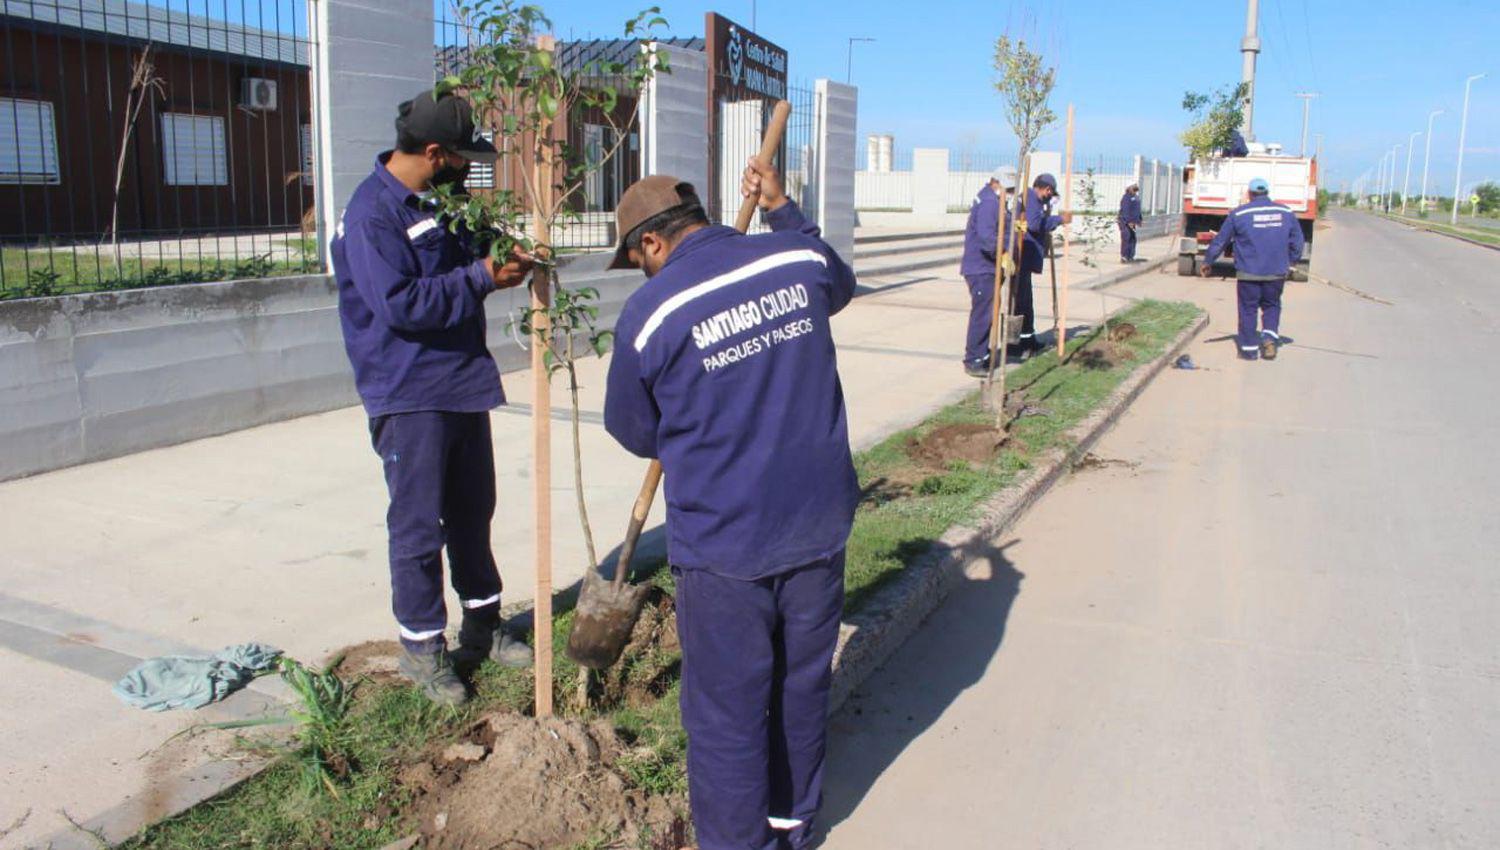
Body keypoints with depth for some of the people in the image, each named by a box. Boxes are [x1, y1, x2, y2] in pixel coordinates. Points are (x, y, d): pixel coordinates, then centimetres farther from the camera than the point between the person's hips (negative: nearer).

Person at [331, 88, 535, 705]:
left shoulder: (440, 201, 10)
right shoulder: (372, 214, -17)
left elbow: (464, 257, 25)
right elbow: (401, 305, -25)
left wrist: (503, 255, 3)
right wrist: (482, 276, -22)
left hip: (464, 384, 9)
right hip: (409, 396, -8)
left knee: (472, 511, 18)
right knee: (418, 526, 1)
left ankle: (482, 623, 32)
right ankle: (421, 644, 16)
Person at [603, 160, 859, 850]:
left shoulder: (649, 314, -12)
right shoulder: (798, 258, -2)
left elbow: (635, 432, 2)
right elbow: (839, 286, 24)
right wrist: (781, 208, 28)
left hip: (723, 541, -5)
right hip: (820, 522, 6)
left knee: (728, 710, 11)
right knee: (803, 685, 22)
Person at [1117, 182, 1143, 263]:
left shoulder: (1136, 197, 15)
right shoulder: (1126, 197, -13)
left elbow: (1138, 210, 21)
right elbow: (1125, 210, -19)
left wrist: (1139, 220, 19)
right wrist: (1128, 221, -23)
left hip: (1131, 222, 9)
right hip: (1125, 222, -9)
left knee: (1132, 239, 10)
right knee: (1126, 239, -9)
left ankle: (1130, 257, 16)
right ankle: (1124, 257, -6)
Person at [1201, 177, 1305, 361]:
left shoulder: (1239, 214, -5)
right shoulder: (1286, 213, 4)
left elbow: (1221, 240, 2)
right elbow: (1297, 243, 10)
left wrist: (1207, 262, 12)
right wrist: (1289, 263, 23)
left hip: (1248, 273, -3)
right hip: (1277, 273, 3)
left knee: (1248, 310, 6)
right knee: (1271, 306, 19)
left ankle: (1249, 349, 9)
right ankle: (1270, 337, 0)